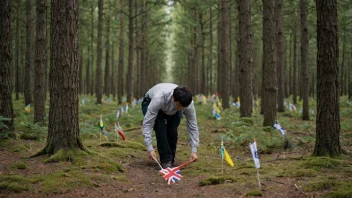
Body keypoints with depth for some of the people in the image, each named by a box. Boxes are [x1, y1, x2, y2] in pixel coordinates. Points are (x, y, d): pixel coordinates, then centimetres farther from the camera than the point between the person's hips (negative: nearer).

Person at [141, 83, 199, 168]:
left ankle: (170, 160, 2)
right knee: (161, 128, -26)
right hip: (150, 103, -3)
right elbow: (147, 123, -40)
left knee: (172, 131, -18)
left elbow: (192, 126, -22)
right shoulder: (159, 98, -46)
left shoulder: (188, 104, -34)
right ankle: (166, 160, -15)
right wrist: (150, 148, -45)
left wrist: (194, 150, -27)